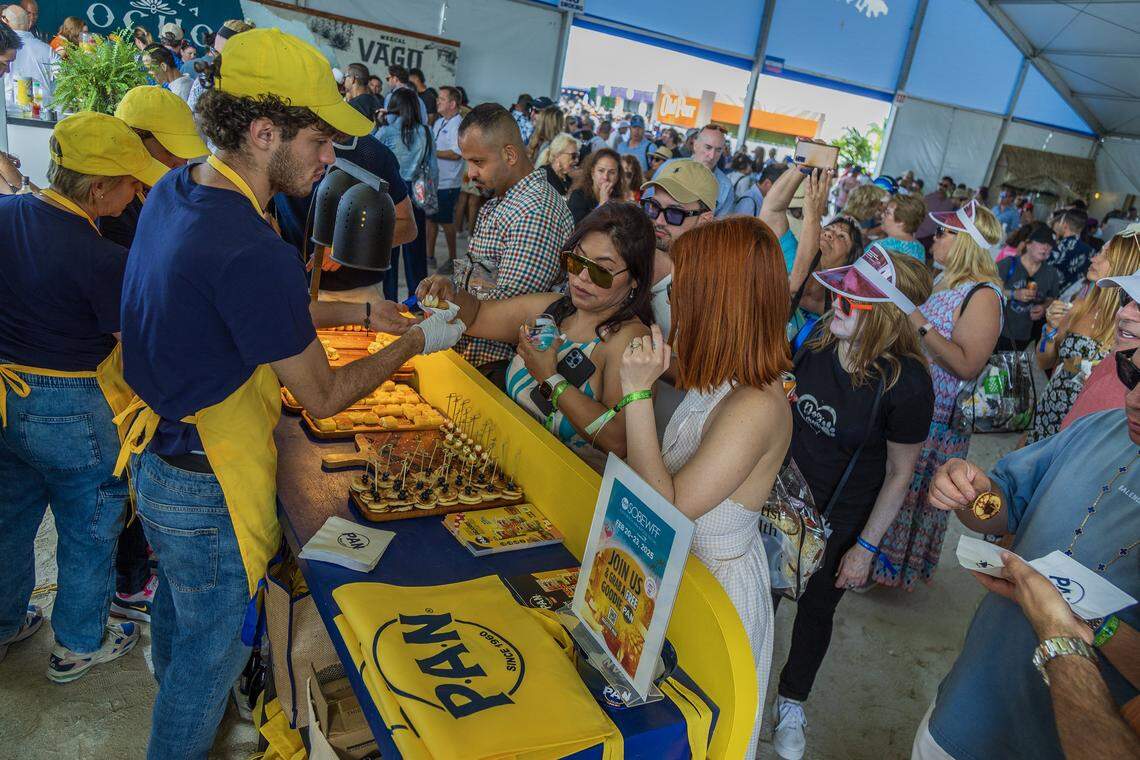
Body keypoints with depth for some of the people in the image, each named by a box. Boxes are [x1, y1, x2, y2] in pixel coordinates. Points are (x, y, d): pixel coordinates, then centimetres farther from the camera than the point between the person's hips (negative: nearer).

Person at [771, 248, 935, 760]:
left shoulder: (906, 384, -25)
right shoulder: (817, 339, -13)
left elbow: (900, 474, -14)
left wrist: (866, 547, -10)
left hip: (840, 520, -3)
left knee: (815, 610, 18)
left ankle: (792, 703, 45)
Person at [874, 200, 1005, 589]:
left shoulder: (983, 295, -18)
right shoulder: (943, 280, 9)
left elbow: (967, 365, -25)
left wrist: (921, 325, -25)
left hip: (936, 419, -8)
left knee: (907, 489, 5)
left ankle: (891, 563, 25)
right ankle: (873, 556, 34)